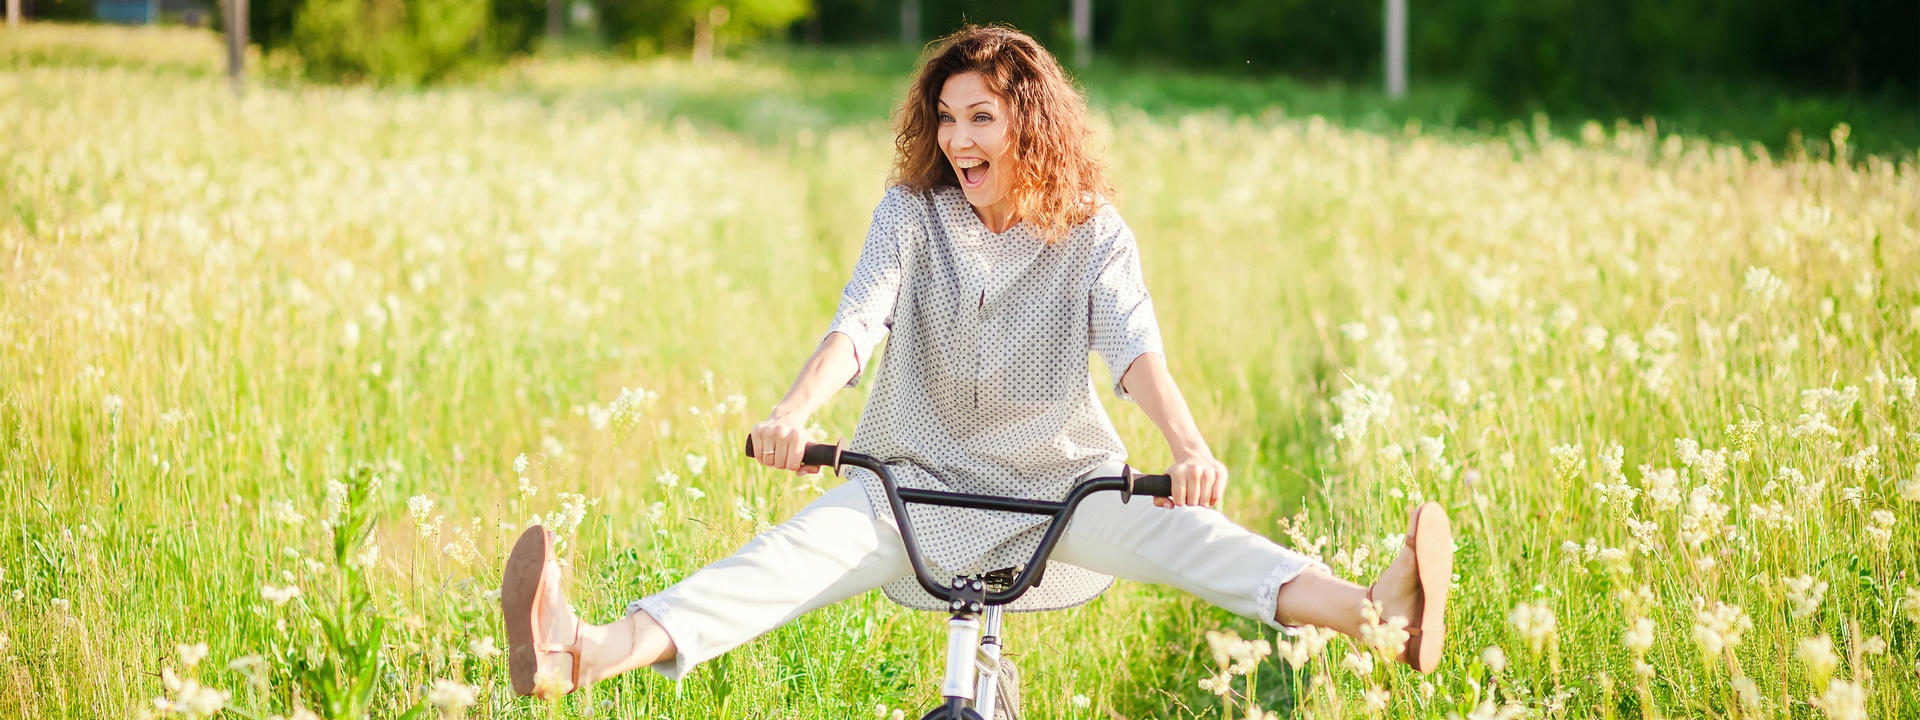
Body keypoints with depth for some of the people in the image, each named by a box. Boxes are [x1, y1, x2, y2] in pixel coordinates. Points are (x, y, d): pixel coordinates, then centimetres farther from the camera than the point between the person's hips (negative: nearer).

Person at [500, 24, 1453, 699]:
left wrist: (1187, 445, -41)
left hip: (1059, 480, 0)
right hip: (921, 477, 0)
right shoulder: (912, 213, -4)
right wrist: (792, 413, -39)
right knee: (804, 546, -28)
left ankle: (1380, 612, -51)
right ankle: (586, 655, -50)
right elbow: (856, 324, -18)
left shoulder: (1091, 232, -5)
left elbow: (1135, 347, -20)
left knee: (1178, 530, -29)